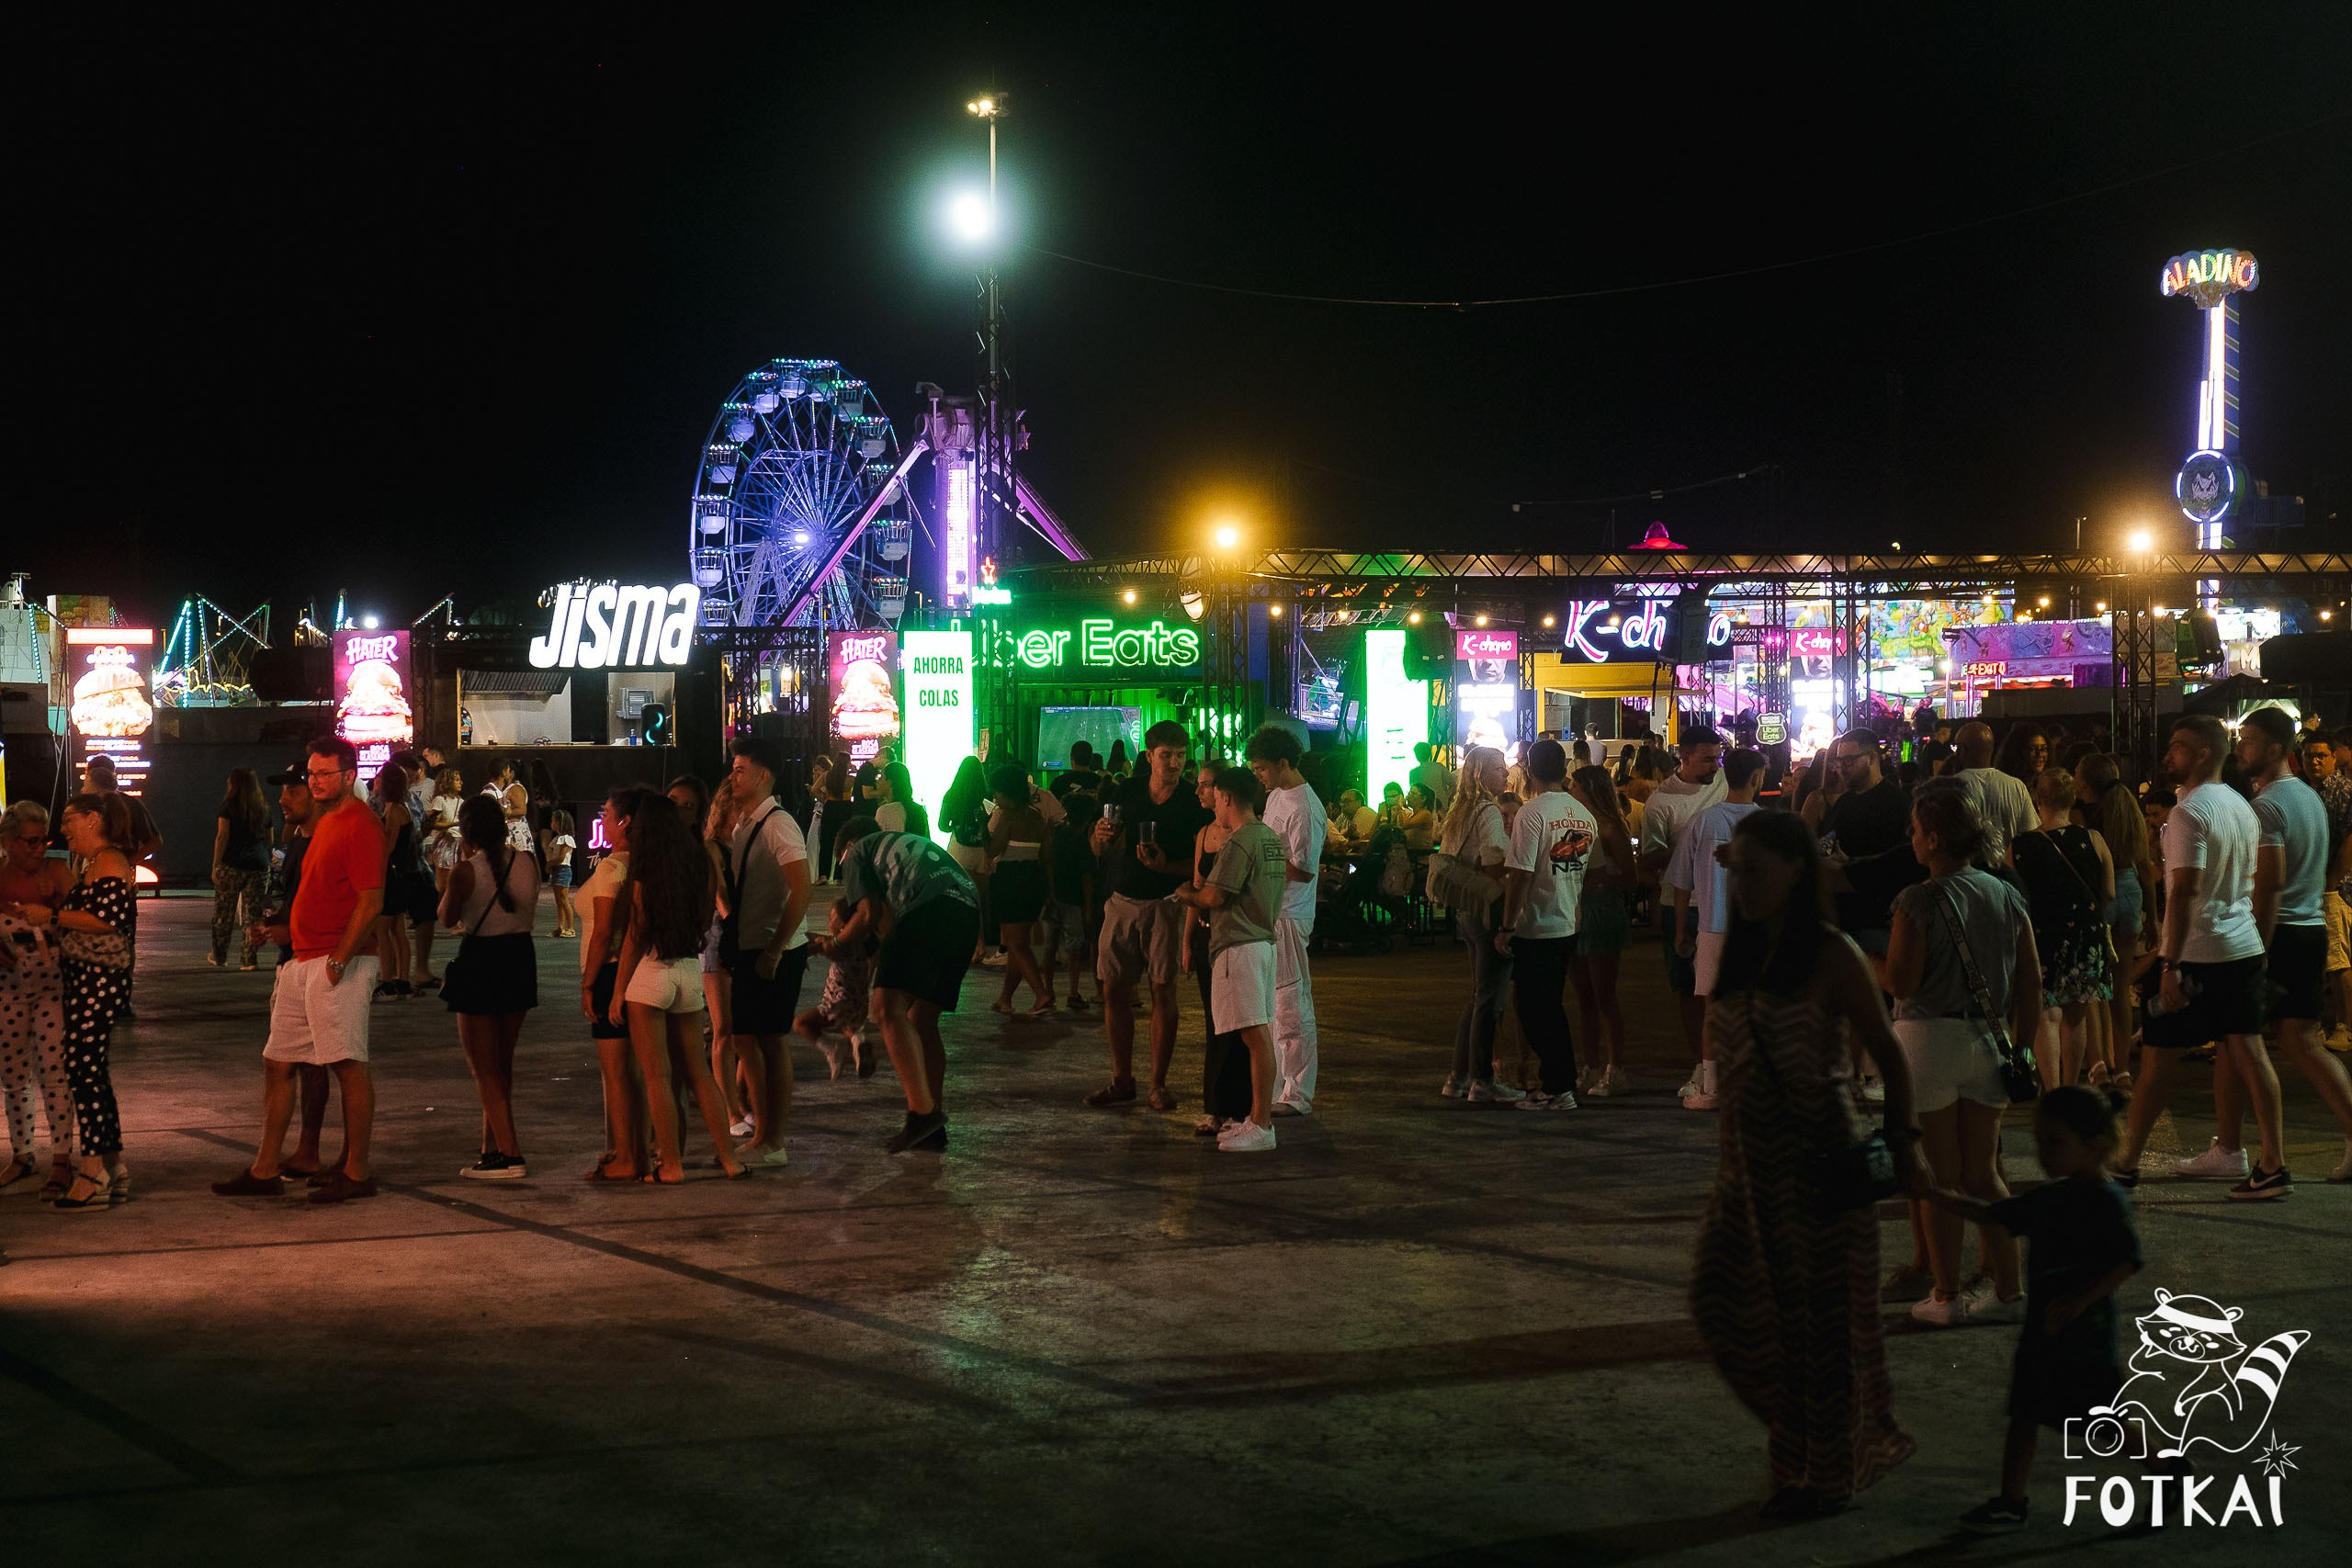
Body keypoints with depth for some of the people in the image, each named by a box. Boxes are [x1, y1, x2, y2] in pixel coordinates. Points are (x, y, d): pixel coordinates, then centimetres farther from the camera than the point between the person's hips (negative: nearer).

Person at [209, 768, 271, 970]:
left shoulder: (230, 804, -4)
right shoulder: (263, 808, 10)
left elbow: (222, 836, -8)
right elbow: (269, 838, 18)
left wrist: (216, 865, -6)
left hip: (231, 865, -3)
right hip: (258, 867, 3)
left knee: (223, 913, 9)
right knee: (252, 914, 2)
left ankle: (218, 957, 18)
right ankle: (248, 959, -2)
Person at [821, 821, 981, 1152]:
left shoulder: (857, 852, 21)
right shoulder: (909, 842, 41)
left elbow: (870, 914, 8)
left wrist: (836, 943, 24)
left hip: (928, 908, -8)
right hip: (969, 910, 8)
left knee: (889, 1008, -16)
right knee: (922, 1022, 14)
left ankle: (921, 1109, -32)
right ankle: (933, 1129, 13)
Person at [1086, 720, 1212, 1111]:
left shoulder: (1192, 805, -5)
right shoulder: (1126, 792, 5)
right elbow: (1101, 851, 9)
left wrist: (1166, 865, -23)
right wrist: (1101, 836, -14)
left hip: (1164, 905, -3)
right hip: (1122, 902, 3)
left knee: (1163, 991, -4)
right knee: (1114, 991, 3)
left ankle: (1158, 1084, 3)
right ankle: (1122, 1080, 13)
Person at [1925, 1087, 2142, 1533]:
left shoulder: (2107, 1202, -15)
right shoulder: (2048, 1198, 9)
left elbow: (2128, 1260, -21)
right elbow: (1994, 1215, 17)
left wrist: (2079, 1301, -27)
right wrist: (1941, 1197, 9)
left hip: (2086, 1334, -8)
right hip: (2041, 1332, 8)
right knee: (2024, 1415, 9)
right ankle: (2011, 1501, 15)